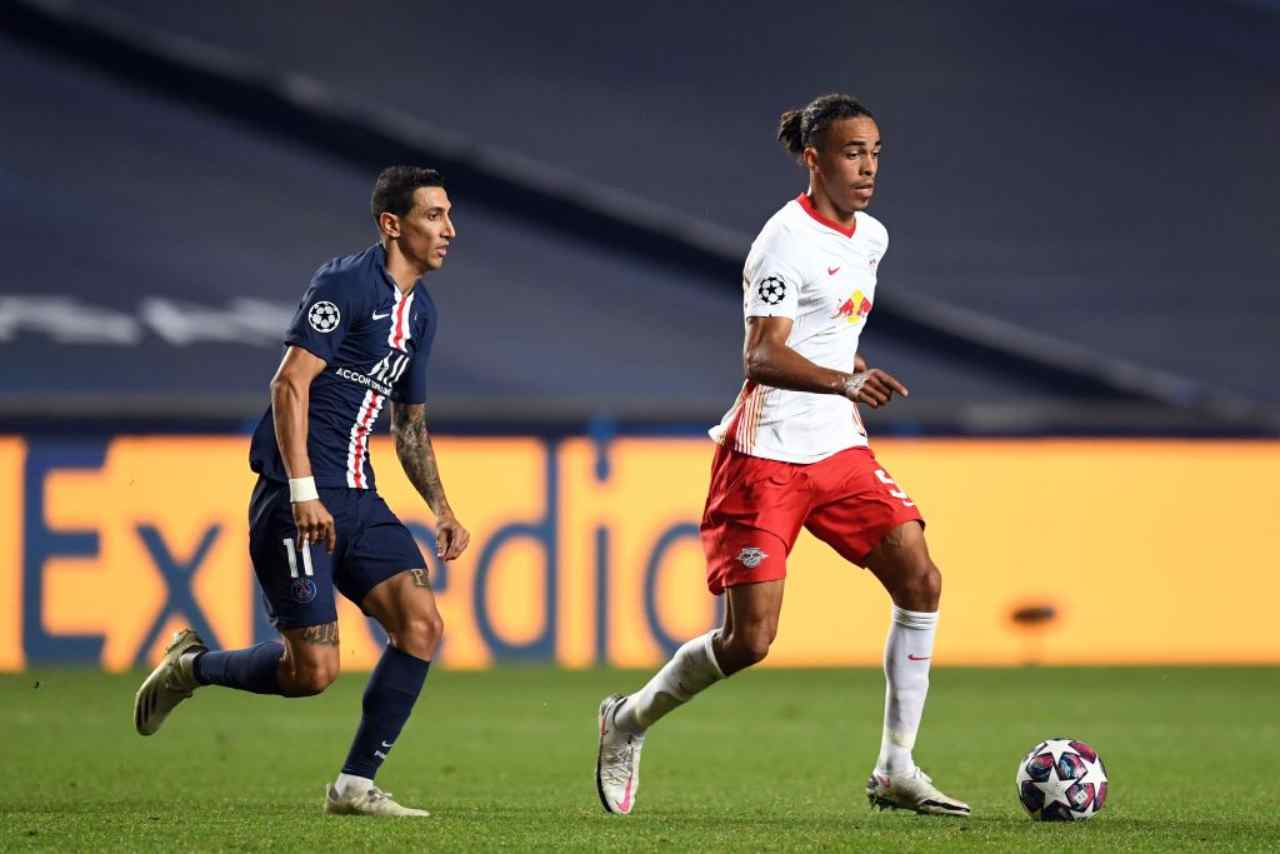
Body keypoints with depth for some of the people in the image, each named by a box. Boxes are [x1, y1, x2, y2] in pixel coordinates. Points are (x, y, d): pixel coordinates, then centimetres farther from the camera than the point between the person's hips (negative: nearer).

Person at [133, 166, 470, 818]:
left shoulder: (420, 311, 16)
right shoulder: (345, 283, -12)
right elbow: (290, 384, -18)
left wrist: (440, 509, 18)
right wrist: (303, 492, -24)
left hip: (358, 497, 9)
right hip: (298, 497, -8)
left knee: (421, 624, -7)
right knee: (314, 670, -11)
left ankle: (355, 786, 1)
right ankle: (190, 666, 16)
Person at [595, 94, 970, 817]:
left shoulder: (871, 237, 11)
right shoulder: (789, 239, -15)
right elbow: (762, 356, -26)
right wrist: (845, 382, -38)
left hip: (840, 451, 8)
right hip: (766, 457, -8)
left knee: (921, 581, -7)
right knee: (750, 640, -10)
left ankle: (896, 771, 0)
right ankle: (631, 719, 17)